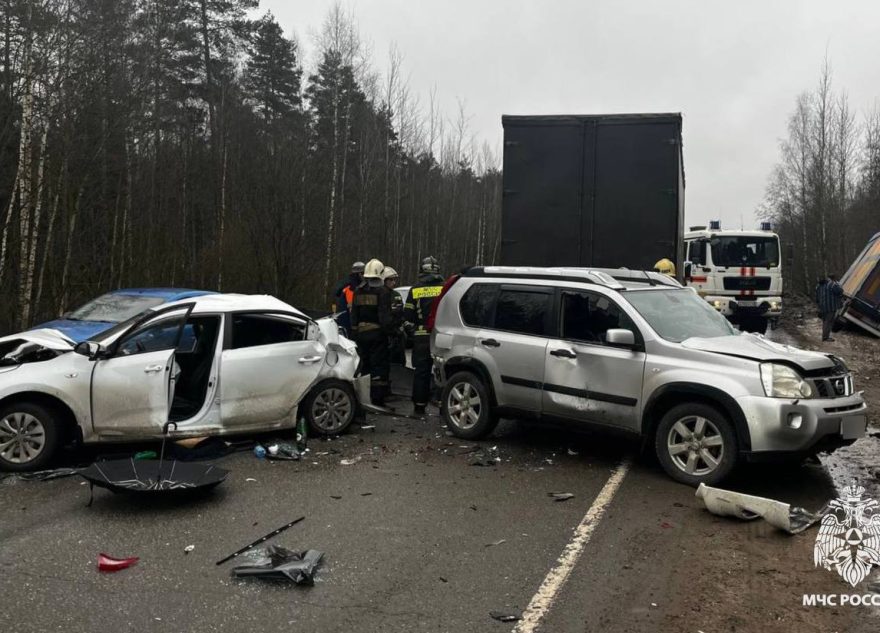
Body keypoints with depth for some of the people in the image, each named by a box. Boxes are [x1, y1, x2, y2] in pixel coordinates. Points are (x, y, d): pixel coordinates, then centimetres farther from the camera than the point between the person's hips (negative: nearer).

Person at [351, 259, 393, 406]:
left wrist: (355, 330, 16)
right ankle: (377, 399, -3)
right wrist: (388, 331, -10)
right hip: (377, 333, -6)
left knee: (364, 365, 14)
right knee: (379, 366, -1)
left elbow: (354, 315, 11)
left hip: (361, 334, 6)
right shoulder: (383, 292, -10)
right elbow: (385, 315, -16)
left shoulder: (358, 292, 9)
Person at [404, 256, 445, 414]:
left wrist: (412, 329, 19)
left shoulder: (414, 290, 2)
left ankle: (419, 405, 11)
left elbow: (407, 317, 3)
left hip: (421, 337, 0)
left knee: (420, 372, 7)